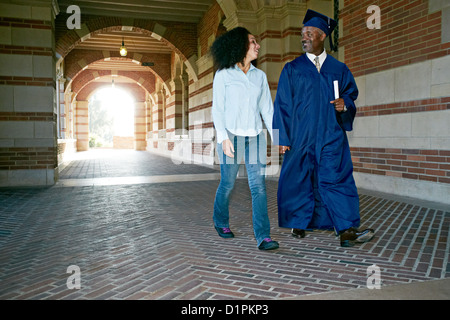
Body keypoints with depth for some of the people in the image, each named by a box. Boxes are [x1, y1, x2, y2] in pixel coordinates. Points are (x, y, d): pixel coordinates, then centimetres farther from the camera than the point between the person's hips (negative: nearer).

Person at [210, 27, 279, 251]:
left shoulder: (260, 76, 14)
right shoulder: (223, 75, 2)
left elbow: (267, 108, 12)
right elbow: (217, 109, -2)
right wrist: (223, 137, -14)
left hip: (255, 137, 3)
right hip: (232, 135, -3)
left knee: (258, 186, -6)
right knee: (227, 184, 6)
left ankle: (262, 237, -7)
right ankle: (221, 222, 32)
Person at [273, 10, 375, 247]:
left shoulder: (339, 69, 11)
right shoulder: (292, 69, 7)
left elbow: (351, 93, 17)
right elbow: (282, 104, 3)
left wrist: (345, 103, -8)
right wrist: (283, 137, -4)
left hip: (331, 136, 1)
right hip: (300, 136, 0)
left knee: (336, 179, -6)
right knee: (299, 180, 4)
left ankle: (346, 230, -7)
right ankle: (299, 224, 20)